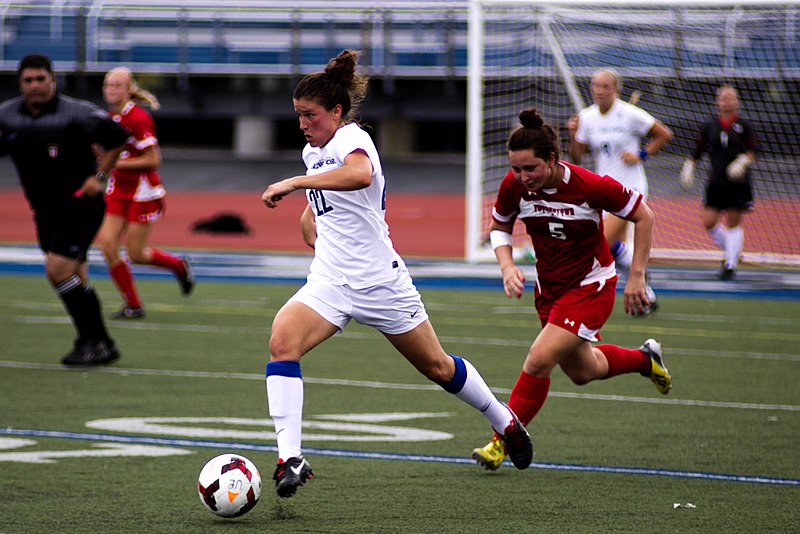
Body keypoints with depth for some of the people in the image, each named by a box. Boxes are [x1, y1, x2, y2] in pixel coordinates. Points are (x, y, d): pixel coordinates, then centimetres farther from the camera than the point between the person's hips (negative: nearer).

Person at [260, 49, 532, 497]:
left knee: (436, 366, 10)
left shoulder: (352, 139, -16)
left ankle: (506, 422, 38)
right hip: (329, 281, 6)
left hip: (378, 279, -6)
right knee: (282, 341, -22)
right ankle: (291, 459, -28)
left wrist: (294, 183, -43)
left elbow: (360, 174, -43)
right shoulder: (312, 153, 10)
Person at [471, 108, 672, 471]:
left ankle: (503, 442, -6)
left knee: (539, 360, -20)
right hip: (549, 287, 6)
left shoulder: (591, 186, -27)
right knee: (582, 371, 20)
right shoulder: (514, 186, -16)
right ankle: (645, 359, 50)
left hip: (591, 286, -6)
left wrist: (636, 276, -13)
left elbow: (643, 216, -12)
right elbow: (499, 227, 4)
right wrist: (507, 266, -14)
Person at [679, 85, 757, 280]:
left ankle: (731, 264, 8)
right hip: (716, 182, 3)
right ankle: (731, 250, 22)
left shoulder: (744, 126, 0)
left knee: (733, 223, -2)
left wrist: (742, 162, -20)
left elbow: (752, 152, -3)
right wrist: (688, 167, 3)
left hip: (738, 183, -3)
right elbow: (697, 151, 14)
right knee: (709, 222, -4)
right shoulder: (709, 127, 7)